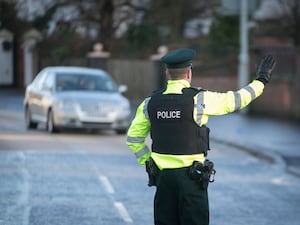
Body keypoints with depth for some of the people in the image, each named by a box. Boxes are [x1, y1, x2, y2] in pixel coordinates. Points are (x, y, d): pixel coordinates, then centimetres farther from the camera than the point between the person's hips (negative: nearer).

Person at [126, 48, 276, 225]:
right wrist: (261, 81, 11)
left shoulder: (151, 103, 3)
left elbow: (133, 138, 9)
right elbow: (233, 101, -2)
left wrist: (147, 163, 17)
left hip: (163, 175, 4)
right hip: (191, 175, -4)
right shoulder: (199, 99, -12)